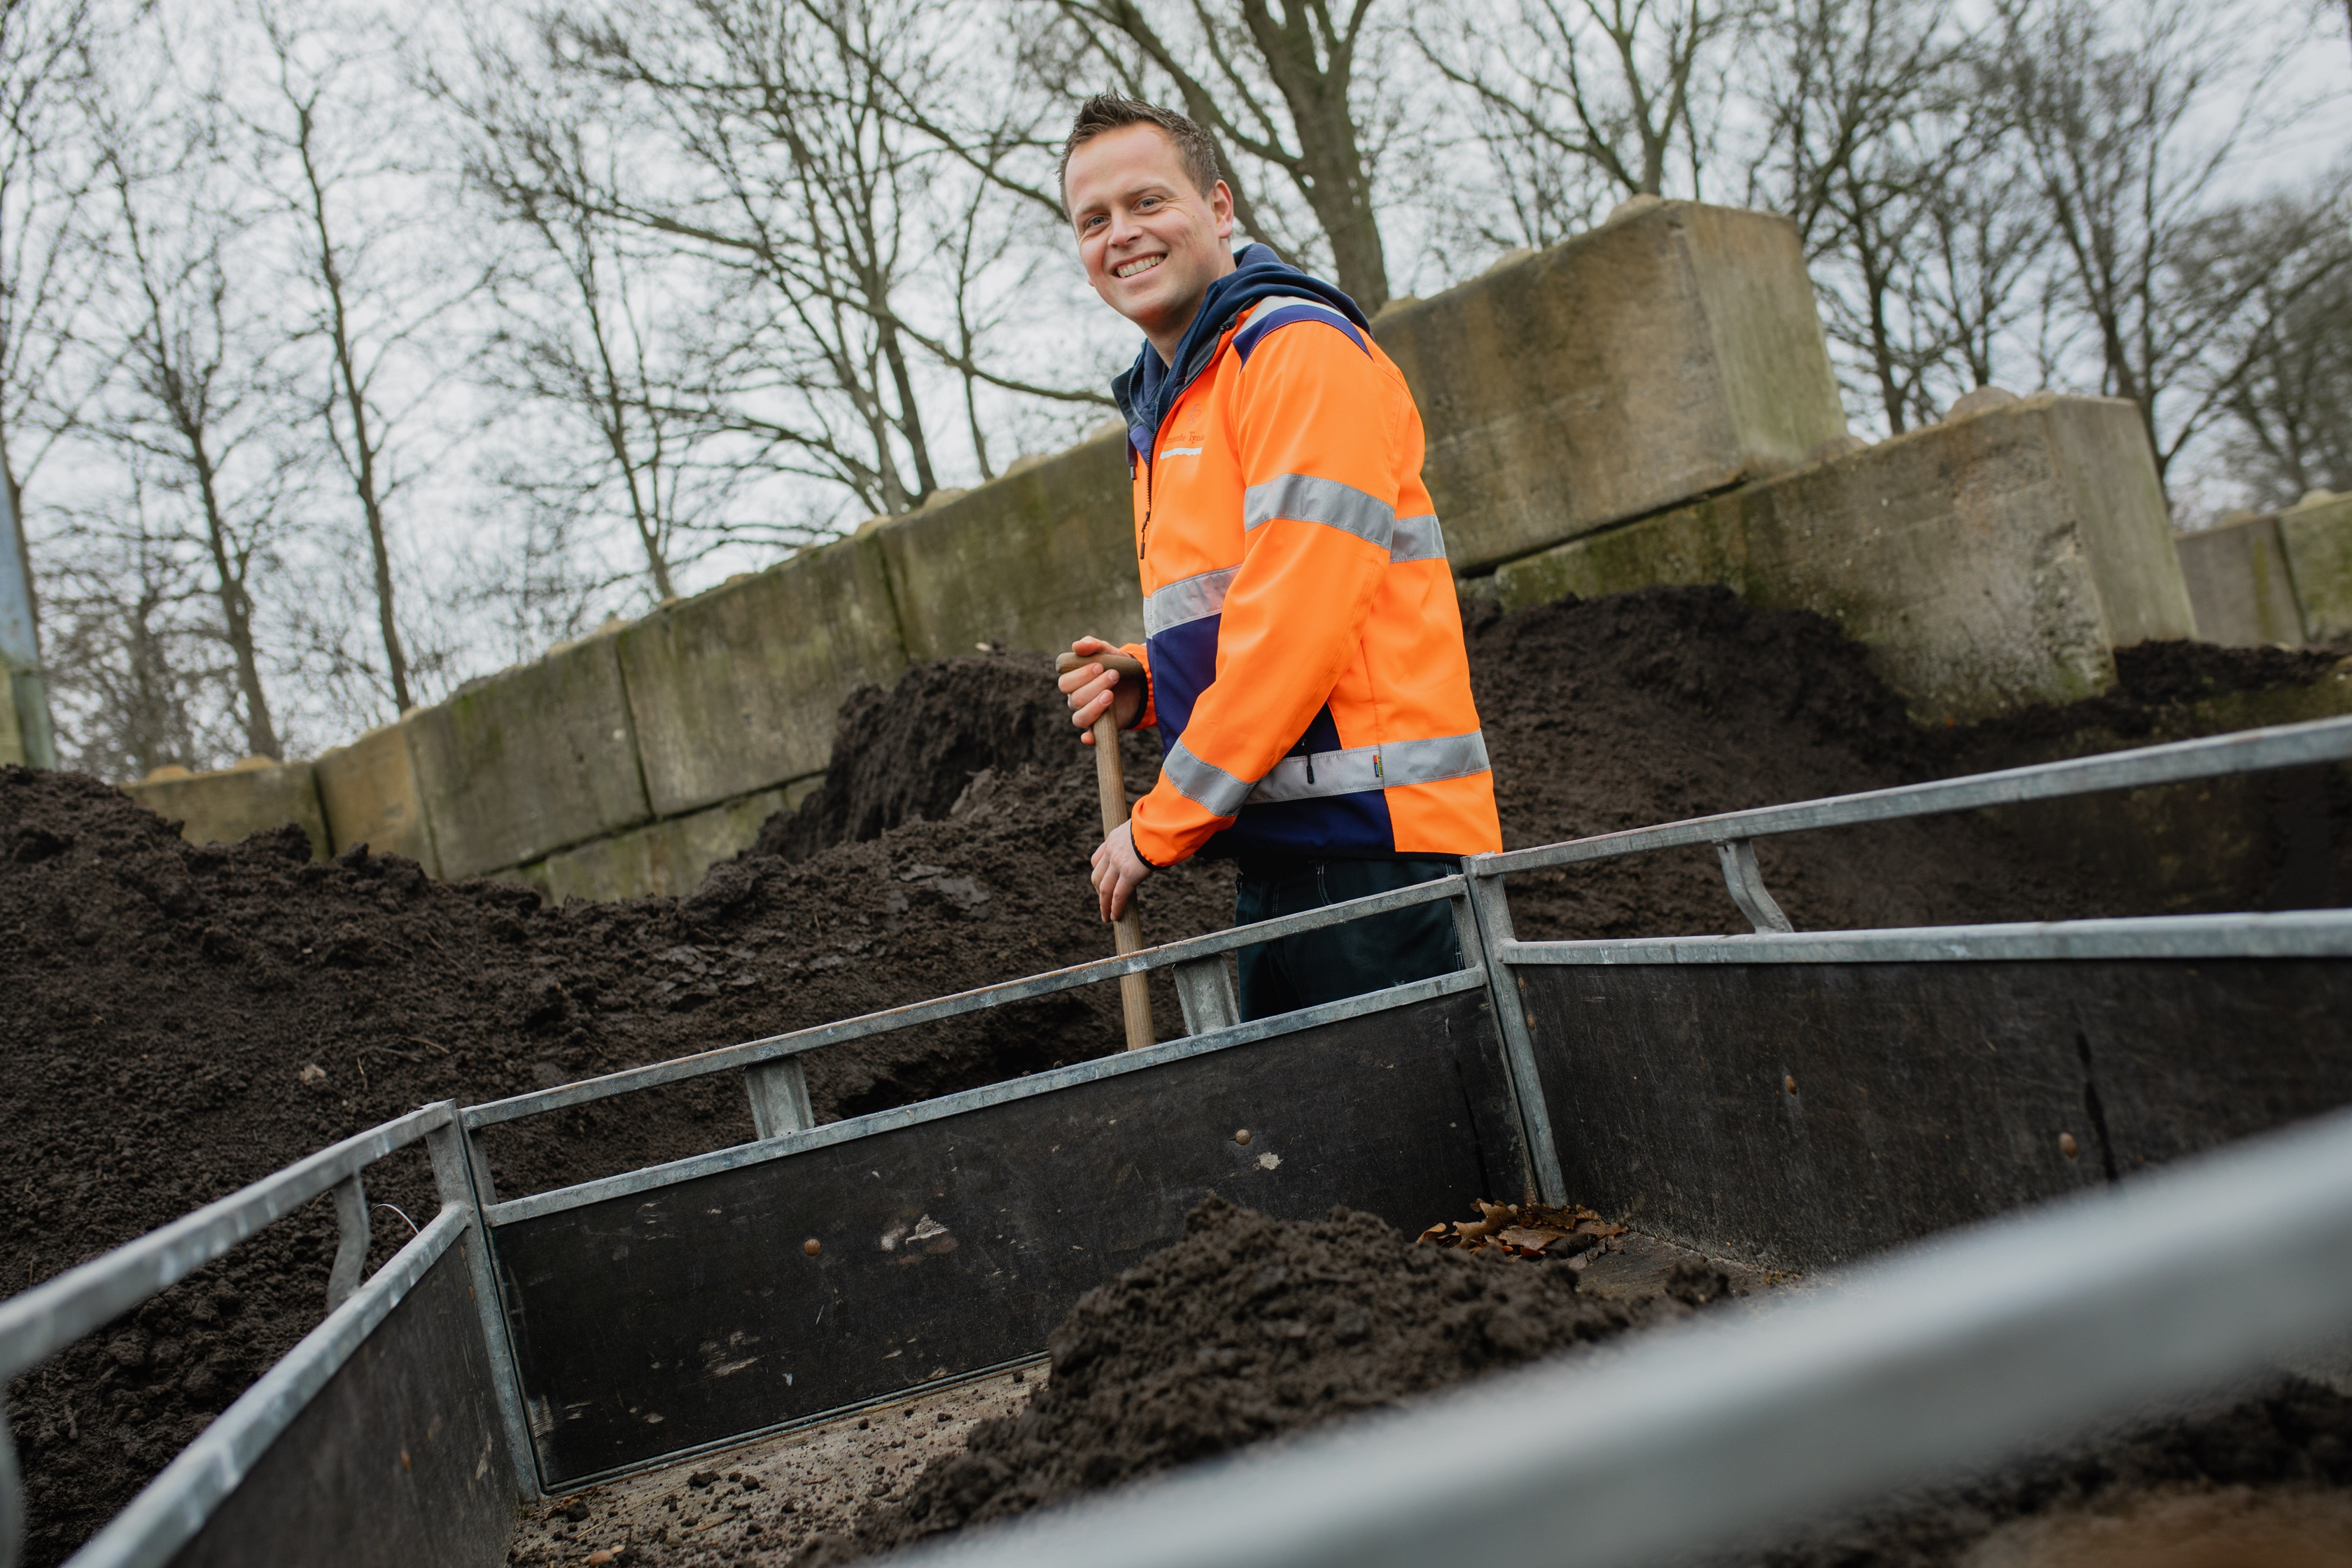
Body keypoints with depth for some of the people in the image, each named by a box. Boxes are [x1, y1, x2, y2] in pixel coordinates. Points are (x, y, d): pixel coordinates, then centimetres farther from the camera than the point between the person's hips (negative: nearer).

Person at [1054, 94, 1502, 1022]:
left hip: (1375, 842, -9)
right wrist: (1146, 687, 7)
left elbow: (1298, 623, -18)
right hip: (1275, 859, 9)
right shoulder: (1163, 408, 21)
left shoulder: (1300, 350, -8)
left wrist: (1160, 828, -12)